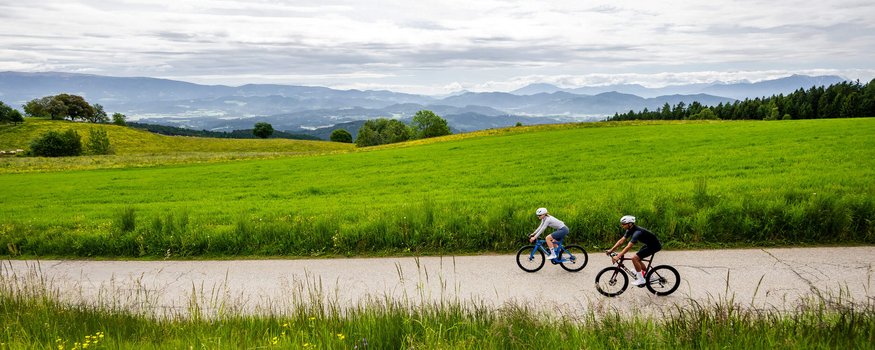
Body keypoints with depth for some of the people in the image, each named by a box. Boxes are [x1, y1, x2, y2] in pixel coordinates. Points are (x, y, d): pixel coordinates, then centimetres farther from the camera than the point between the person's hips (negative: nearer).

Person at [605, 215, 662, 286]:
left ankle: (641, 280, -6)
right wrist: (611, 250, -7)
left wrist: (618, 256, -43)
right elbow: (621, 240, 0)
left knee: (634, 258, -16)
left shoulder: (637, 232, -31)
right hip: (649, 244, 10)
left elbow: (628, 247, -38)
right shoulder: (630, 230, -2)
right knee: (637, 259, 12)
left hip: (655, 246, -10)